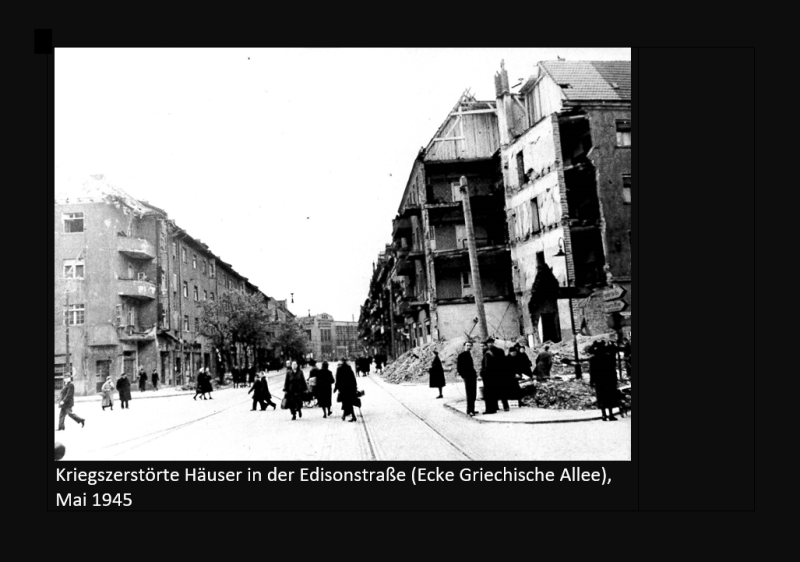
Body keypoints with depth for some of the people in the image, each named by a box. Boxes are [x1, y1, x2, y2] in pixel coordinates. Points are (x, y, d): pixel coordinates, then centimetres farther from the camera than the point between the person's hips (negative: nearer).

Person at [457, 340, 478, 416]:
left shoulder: (470, 354, 16)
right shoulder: (461, 355, -6)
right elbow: (458, 367, -8)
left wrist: (474, 373, 11)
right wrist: (463, 375, -12)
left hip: (473, 376, 8)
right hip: (467, 377, -8)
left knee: (473, 394, 11)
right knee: (469, 394, -7)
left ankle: (472, 410, 20)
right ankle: (470, 410, -3)